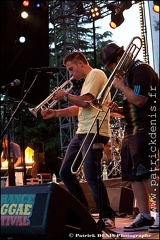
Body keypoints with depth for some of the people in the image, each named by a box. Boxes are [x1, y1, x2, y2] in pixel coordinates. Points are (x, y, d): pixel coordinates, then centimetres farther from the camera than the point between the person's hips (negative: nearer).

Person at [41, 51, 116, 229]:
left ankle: (107, 217, -2)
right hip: (82, 132, 11)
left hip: (94, 132, -11)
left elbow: (85, 102, -17)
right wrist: (55, 113, 15)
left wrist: (65, 96, -1)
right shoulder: (87, 80, 25)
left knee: (91, 176, -15)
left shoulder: (96, 74, -6)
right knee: (65, 173, 10)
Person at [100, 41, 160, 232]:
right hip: (133, 130, 10)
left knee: (144, 172, -14)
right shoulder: (127, 73, 19)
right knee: (133, 174, 6)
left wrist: (121, 86, -8)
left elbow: (139, 100, -23)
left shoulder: (140, 69, -10)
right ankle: (144, 216, 10)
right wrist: (119, 110, 6)